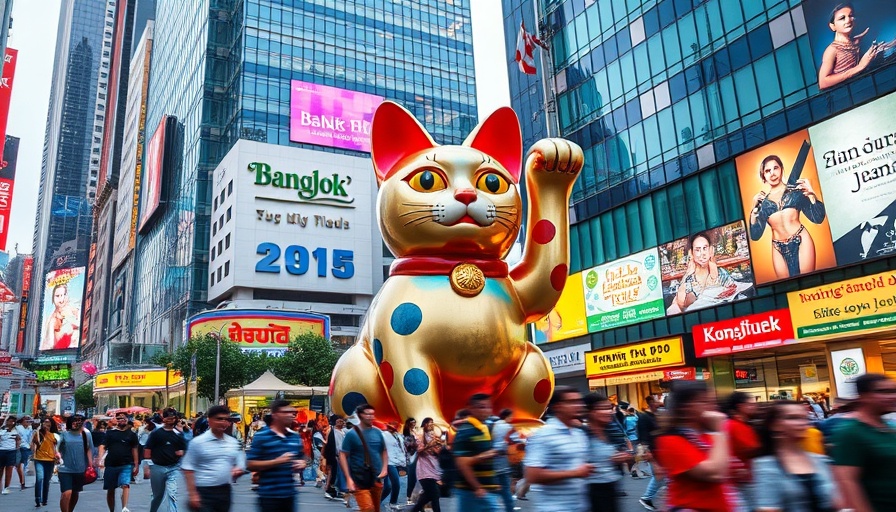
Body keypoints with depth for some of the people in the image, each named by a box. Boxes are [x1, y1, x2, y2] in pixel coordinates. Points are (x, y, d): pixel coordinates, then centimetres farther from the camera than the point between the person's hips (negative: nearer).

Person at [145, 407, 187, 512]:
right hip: (157, 467, 0)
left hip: (173, 468, 0)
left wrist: (180, 453, -7)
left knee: (172, 495, -11)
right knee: (158, 495, 14)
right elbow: (147, 451, -2)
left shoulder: (178, 434, 4)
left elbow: (182, 452, 12)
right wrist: (147, 466, -5)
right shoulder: (156, 433, -2)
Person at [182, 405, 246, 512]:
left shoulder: (233, 442, 6)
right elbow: (188, 469, -8)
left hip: (225, 491, 5)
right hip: (204, 492, -5)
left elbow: (240, 465, 17)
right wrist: (193, 494, -14)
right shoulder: (198, 442, -8)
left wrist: (238, 470, -7)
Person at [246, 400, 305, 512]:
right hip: (269, 495, -6)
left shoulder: (295, 436, 11)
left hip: (289, 494, 6)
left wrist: (301, 464, -1)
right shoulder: (261, 436, -8)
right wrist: (277, 461, -19)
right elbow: (250, 465, -12)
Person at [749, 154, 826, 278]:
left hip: (801, 242, -2)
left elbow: (817, 218, 0)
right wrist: (754, 208, 0)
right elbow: (755, 235, 4)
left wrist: (811, 193, -6)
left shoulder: (795, 190, 6)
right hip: (779, 249, 2)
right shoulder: (762, 201, 9)